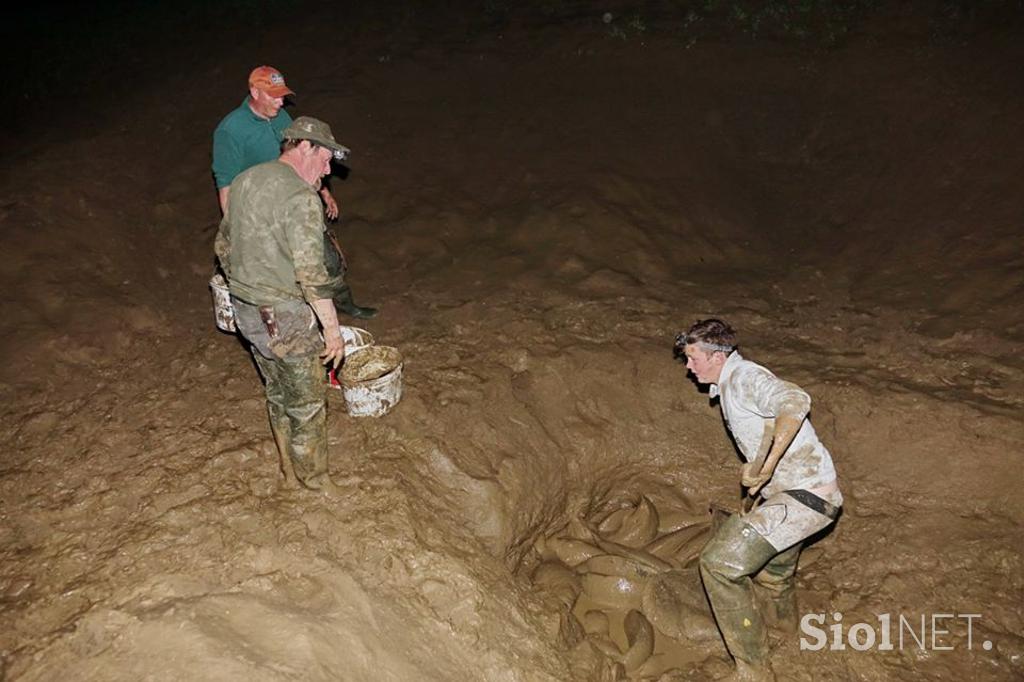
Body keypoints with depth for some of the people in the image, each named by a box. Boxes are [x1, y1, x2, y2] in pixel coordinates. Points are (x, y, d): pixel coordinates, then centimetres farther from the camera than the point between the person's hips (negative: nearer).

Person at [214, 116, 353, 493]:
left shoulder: (245, 180, 7)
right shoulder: (300, 197, -21)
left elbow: (223, 245, 16)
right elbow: (311, 274, -24)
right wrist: (332, 329, -17)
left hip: (245, 310, 9)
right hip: (284, 318, -9)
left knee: (278, 392, 24)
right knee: (307, 403, 8)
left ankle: (290, 466, 41)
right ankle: (315, 482, 24)